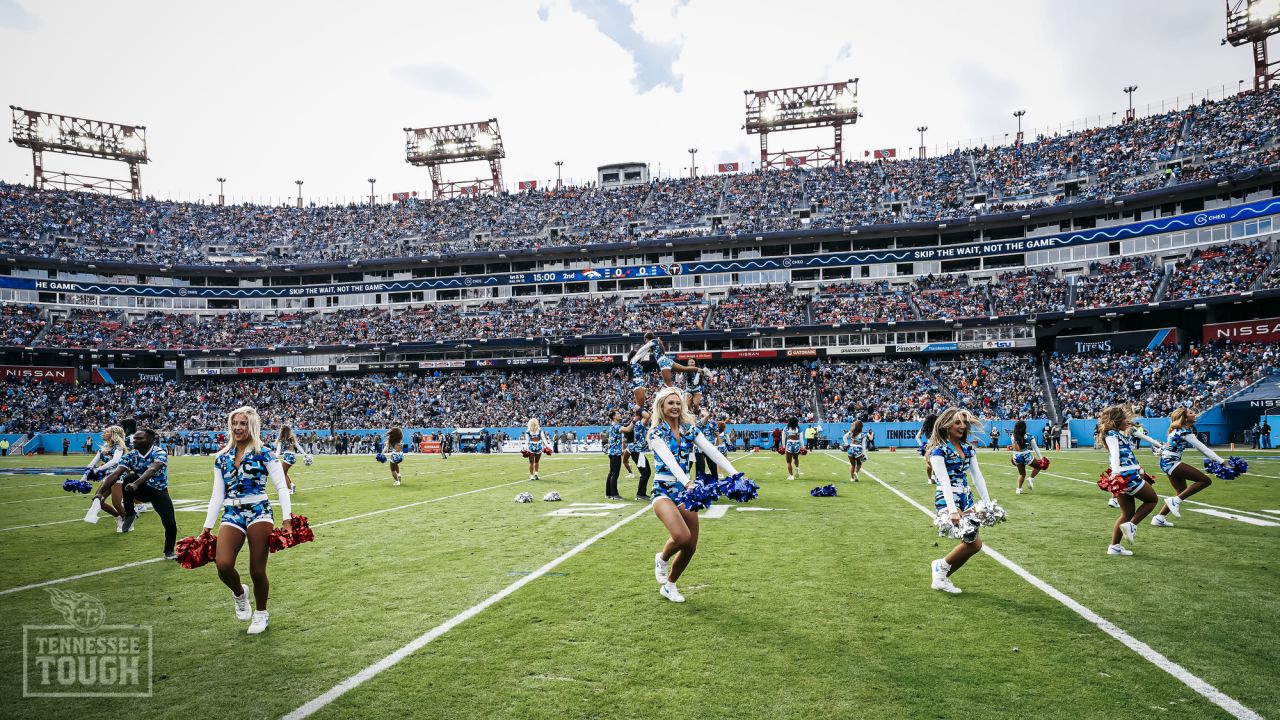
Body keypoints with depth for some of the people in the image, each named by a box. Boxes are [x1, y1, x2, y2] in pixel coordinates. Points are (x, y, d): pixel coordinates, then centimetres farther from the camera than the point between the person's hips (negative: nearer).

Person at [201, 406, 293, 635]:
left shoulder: (263, 454, 0)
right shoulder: (222, 458, 13)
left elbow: (281, 487, -3)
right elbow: (217, 495, 15)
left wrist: (287, 519, -12)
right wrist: (207, 528, 11)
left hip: (259, 513, -3)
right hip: (231, 515, 3)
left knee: (257, 571, -3)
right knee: (223, 565, -19)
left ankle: (261, 613, 24)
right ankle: (239, 593, 16)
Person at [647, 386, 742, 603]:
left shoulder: (690, 429, 4)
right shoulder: (656, 432, -10)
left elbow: (712, 452, -5)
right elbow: (669, 460, -26)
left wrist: (734, 474, -18)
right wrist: (687, 482, -42)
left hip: (685, 489, 5)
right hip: (663, 491, -5)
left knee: (690, 547, 3)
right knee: (682, 537, -26)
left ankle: (669, 585, 26)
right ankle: (662, 558, 8)